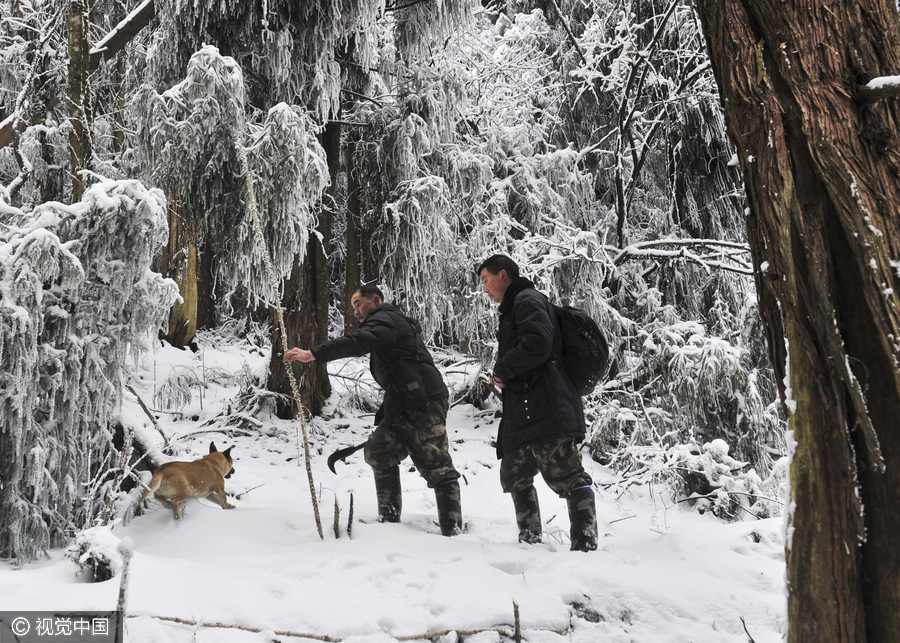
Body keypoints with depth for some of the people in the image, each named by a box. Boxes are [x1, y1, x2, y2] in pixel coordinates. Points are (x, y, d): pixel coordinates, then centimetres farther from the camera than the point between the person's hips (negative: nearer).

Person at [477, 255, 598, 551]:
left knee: (567, 476, -14)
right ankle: (530, 540, 23)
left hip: (546, 411, -11)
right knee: (514, 474, 16)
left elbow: (538, 344, -22)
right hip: (524, 413, 11)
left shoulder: (527, 300, -4)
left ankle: (585, 546, -18)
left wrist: (502, 370, -10)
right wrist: (505, 380, 11)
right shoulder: (513, 308, 27)